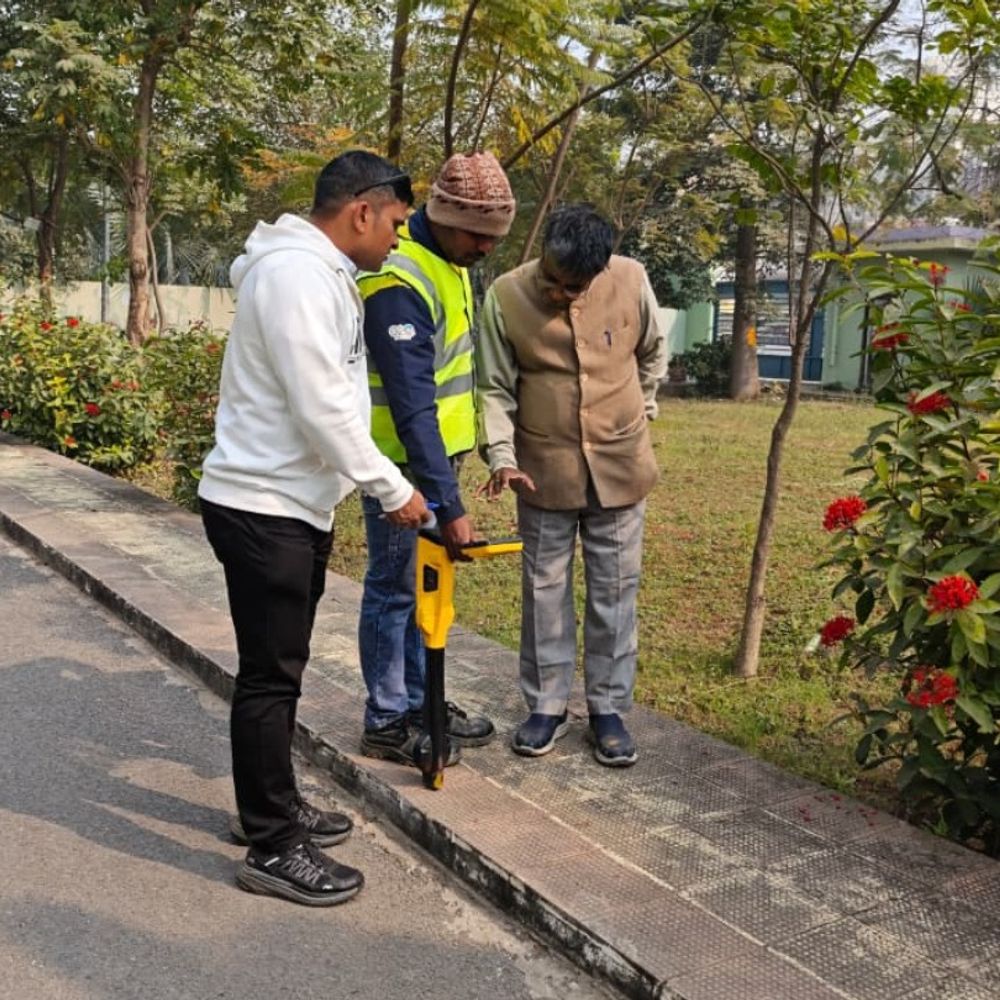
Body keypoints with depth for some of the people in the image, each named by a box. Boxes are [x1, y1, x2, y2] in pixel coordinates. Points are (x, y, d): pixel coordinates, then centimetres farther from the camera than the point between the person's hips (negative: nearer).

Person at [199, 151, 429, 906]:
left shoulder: (324, 273, 14)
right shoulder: (296, 273, -19)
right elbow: (321, 409, -24)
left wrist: (359, 487, 16)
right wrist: (394, 488, -15)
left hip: (296, 504, 10)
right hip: (261, 507, -10)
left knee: (282, 669, 18)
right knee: (270, 676, -2)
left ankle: (274, 807, 32)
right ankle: (273, 848, 9)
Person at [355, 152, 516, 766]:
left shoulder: (449, 260, 6)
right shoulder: (399, 283, -24)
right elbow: (412, 407, -29)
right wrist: (449, 505, -31)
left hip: (437, 451, 9)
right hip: (402, 461, -9)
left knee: (427, 583, 16)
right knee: (395, 588, 2)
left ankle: (421, 702, 29)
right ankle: (387, 721, 15)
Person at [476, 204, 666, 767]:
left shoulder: (632, 281, -10)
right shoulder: (506, 296, -12)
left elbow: (653, 353, 9)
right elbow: (495, 387, -6)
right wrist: (501, 455, -17)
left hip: (619, 465, 1)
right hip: (544, 469, 0)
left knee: (615, 592, 8)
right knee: (545, 591, 9)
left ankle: (609, 708, 22)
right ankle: (547, 705, 24)